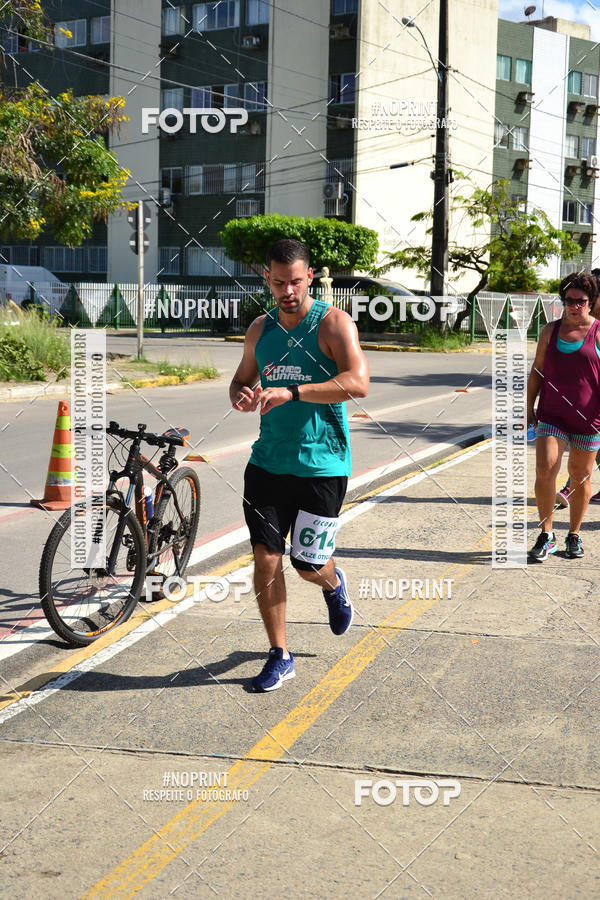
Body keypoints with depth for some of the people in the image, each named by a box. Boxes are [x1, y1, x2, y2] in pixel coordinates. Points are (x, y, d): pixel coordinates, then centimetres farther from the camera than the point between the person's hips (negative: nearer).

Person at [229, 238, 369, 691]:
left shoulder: (334, 323, -8)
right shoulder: (260, 329, 9)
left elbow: (358, 382, -23)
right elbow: (240, 380, 20)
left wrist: (292, 392, -31)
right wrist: (241, 396, -6)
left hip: (322, 463, -4)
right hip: (268, 461, 4)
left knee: (308, 563, 1)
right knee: (266, 559, 0)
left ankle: (334, 584, 39)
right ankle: (280, 656, 15)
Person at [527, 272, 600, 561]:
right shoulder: (550, 331, 7)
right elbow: (537, 371, 12)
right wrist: (529, 408, 8)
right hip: (552, 415, 2)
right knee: (544, 471, -14)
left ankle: (574, 535, 25)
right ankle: (546, 535, 0)